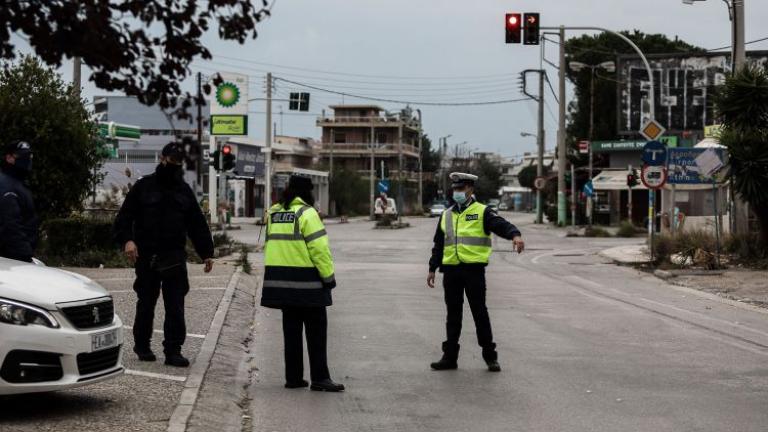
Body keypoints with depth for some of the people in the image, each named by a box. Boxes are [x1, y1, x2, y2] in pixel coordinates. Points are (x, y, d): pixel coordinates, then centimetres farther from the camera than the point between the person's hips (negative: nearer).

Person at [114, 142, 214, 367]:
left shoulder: (184, 190, 13)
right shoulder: (144, 186, 3)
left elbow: (197, 224, 17)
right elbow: (124, 216, -2)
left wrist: (207, 253, 12)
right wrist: (127, 240, -19)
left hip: (175, 258, 2)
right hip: (147, 256, -2)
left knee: (175, 306, -3)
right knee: (146, 304, 8)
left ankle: (173, 351, -1)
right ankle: (142, 346, 21)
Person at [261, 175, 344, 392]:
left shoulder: (274, 213, 10)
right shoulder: (306, 213, -12)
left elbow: (269, 245, 15)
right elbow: (319, 248, -15)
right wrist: (328, 276, -10)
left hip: (280, 281, 7)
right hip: (306, 283, -7)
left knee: (291, 330, 13)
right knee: (316, 330, -1)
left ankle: (293, 377, 14)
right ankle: (319, 378, -3)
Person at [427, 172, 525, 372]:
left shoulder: (482, 212, -1)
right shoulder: (446, 215, 16)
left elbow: (501, 225, -18)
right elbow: (439, 244, 22)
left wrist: (515, 234, -38)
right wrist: (432, 269, 19)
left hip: (474, 269, -5)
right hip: (451, 271, 5)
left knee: (480, 313, -2)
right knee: (453, 315, 9)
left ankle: (490, 357, 7)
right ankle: (450, 357, 15)